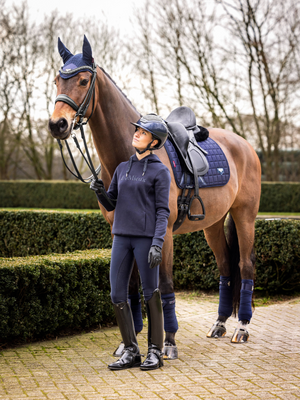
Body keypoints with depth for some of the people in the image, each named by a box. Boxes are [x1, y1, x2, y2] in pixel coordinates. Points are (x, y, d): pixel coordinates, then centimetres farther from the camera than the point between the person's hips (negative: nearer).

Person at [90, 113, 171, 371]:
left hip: (146, 238, -6)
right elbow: (110, 205, 17)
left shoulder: (160, 172, -2)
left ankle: (155, 352, 9)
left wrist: (157, 244, -18)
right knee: (118, 295, 2)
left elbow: (163, 212, -7)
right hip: (122, 237, 6)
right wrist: (100, 191, -4)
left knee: (151, 294, 0)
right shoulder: (123, 168, 15)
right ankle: (131, 352, 11)